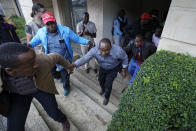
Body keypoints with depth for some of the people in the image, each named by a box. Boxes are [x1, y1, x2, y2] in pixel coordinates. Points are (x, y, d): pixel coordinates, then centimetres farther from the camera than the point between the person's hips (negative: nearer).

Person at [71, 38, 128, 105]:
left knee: (108, 83, 1)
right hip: (103, 67, 3)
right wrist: (72, 65, -42)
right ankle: (103, 89, 58)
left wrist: (123, 70, -9)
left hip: (114, 68, -3)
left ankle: (107, 97, 35)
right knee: (101, 79, 21)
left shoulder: (118, 51, -40)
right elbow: (84, 58, -30)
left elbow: (125, 58, -19)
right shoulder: (94, 50, -36)